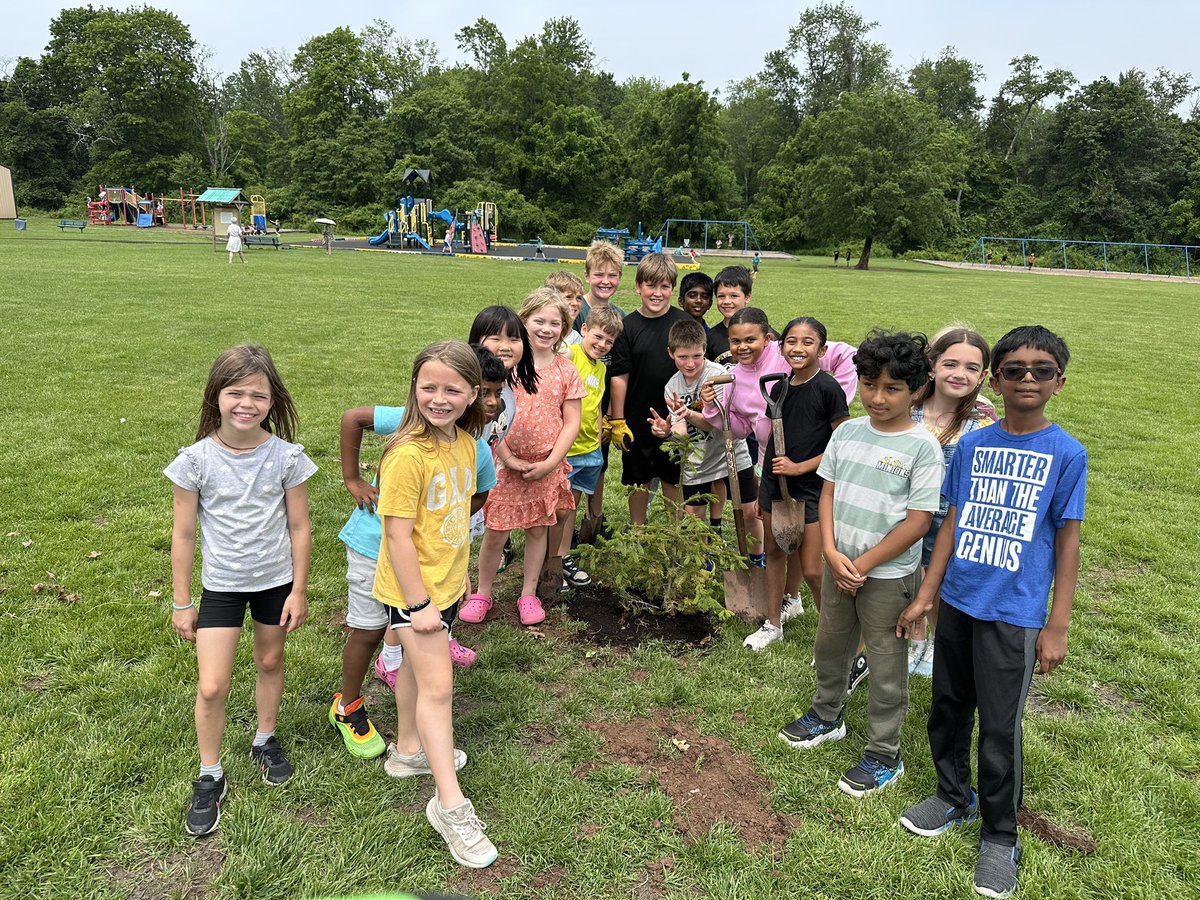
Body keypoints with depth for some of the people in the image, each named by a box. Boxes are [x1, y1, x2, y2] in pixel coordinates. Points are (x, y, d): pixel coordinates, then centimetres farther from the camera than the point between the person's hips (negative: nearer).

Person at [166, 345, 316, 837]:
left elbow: (299, 527, -4)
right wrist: (181, 602, -1)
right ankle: (210, 778, 20)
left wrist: (299, 590, -1)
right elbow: (183, 534, -5)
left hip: (276, 580, 1)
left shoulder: (286, 457, -13)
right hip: (221, 585, -1)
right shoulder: (195, 460, -14)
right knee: (212, 687, -2)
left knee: (270, 662, 19)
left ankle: (265, 740, 44)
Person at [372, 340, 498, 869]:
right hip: (412, 589, -8)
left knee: (417, 665, 24)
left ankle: (408, 750, 45)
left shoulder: (465, 442, -2)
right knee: (437, 687, -5)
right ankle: (450, 805, 6)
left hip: (445, 583, 8)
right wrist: (419, 604, -21)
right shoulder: (408, 455, -27)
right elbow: (398, 534, -24)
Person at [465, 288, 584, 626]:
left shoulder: (566, 371, -1)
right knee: (495, 532, 4)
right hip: (507, 463, -2)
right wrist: (507, 457, -13)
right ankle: (482, 594, 24)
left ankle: (528, 594, 29)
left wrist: (551, 462, -10)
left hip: (547, 466, 2)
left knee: (538, 528, 13)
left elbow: (571, 423, -1)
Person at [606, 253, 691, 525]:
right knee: (638, 480, 13)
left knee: (673, 479, 14)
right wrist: (617, 420, -6)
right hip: (637, 419, 0)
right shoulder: (628, 326, -6)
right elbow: (619, 376, -5)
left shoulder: (684, 322, -3)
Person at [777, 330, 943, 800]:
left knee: (886, 668, 9)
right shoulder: (847, 432, 0)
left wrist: (863, 565, -15)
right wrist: (832, 554, -9)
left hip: (888, 576, -5)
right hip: (839, 566, 6)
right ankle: (826, 716, 46)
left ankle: (883, 756, 26)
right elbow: (828, 493, 4)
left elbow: (918, 522, -16)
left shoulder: (923, 446, -16)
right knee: (830, 647, 23)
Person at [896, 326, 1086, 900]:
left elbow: (1067, 542, -5)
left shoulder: (1066, 454, -7)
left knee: (1000, 728, 4)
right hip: (957, 604, 4)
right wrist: (925, 596, 7)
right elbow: (952, 523, 7)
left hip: (1014, 615, -4)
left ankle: (1000, 836, 25)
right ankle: (955, 797, 40)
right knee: (947, 709, 16)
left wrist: (1057, 627, -7)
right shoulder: (973, 445, 2)